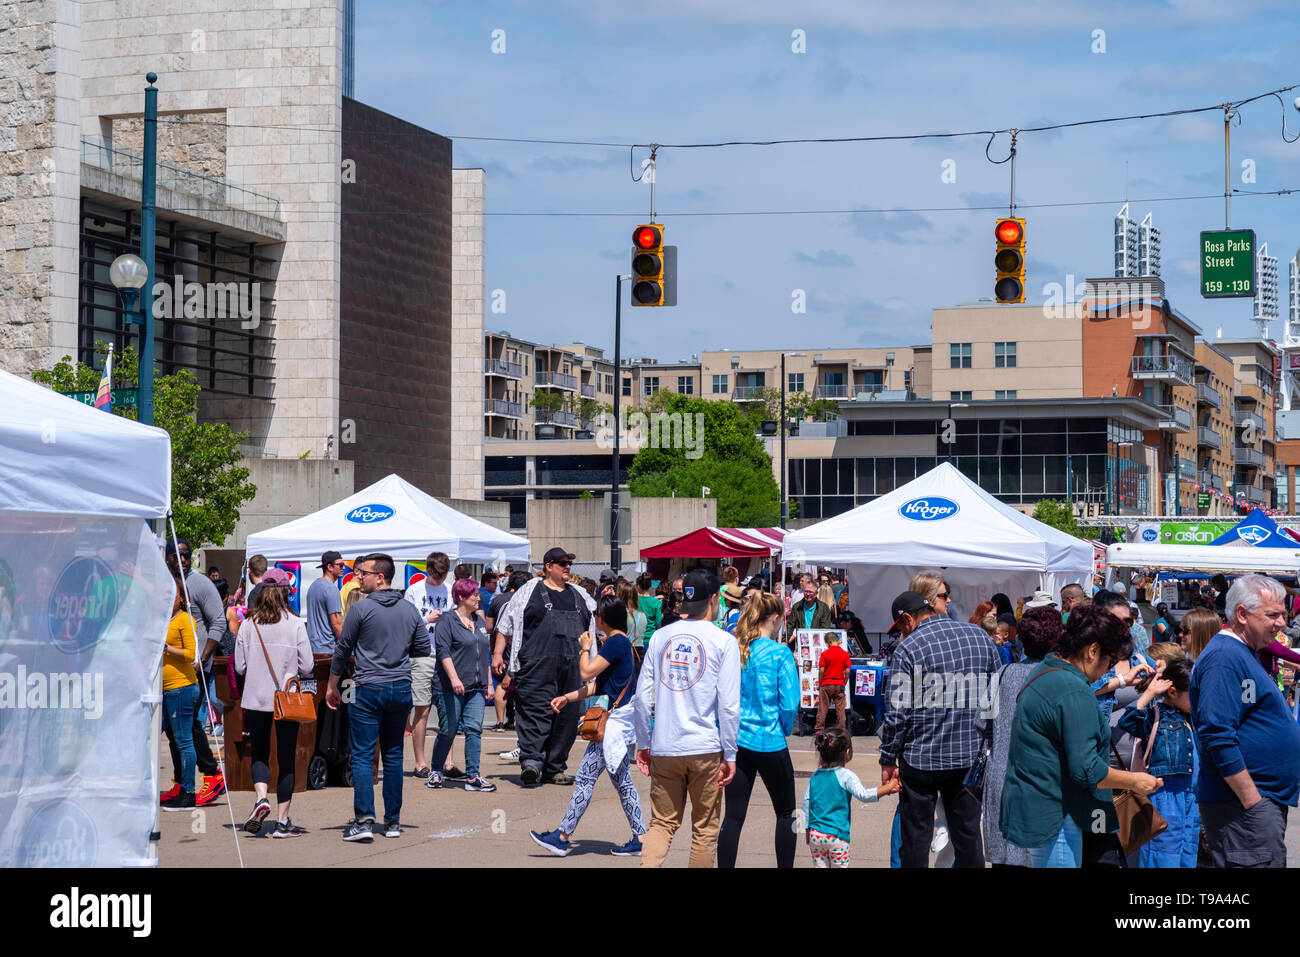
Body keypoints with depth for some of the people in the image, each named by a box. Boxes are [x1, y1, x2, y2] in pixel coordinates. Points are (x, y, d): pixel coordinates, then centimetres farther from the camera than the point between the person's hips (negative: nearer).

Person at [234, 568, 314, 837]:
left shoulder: (249, 624, -3)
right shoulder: (295, 624, -8)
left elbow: (239, 666, 0)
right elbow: (306, 665, -6)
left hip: (256, 699, 1)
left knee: (259, 754, 16)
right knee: (286, 759, 6)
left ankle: (261, 798, -11)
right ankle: (282, 821, 7)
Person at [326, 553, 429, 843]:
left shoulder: (362, 609, -8)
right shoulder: (410, 610, 6)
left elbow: (343, 649, 0)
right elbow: (423, 650, 13)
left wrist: (332, 686, 11)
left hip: (369, 689, -5)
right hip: (402, 688, 5)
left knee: (362, 756, -3)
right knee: (393, 756, 12)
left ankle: (364, 820, -12)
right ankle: (393, 821, 13)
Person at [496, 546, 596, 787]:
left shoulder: (579, 595, 19)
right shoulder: (530, 591, 6)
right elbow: (507, 627, 6)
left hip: (572, 667, 5)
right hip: (538, 666, -5)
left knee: (567, 716, 4)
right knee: (536, 711, -16)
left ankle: (554, 768, 11)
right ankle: (531, 761, -22)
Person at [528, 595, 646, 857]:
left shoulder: (616, 642, -15)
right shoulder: (622, 643, 16)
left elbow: (586, 673, -18)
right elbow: (596, 685, 20)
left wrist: (585, 649, 0)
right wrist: (567, 698, 15)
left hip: (613, 720, -10)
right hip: (621, 720, 10)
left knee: (585, 778, -7)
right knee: (622, 781, 13)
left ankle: (562, 837, -5)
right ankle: (639, 839, 14)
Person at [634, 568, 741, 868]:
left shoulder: (661, 637, 5)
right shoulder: (723, 641, -5)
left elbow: (642, 695, 4)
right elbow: (729, 704, -10)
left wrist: (643, 744, 13)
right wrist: (730, 754, -3)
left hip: (664, 748, 3)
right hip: (705, 748, -3)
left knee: (662, 823, 9)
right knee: (705, 827, 10)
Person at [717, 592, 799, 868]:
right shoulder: (779, 653, -11)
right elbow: (790, 704, -13)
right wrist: (785, 730, 5)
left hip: (736, 740, 4)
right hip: (770, 742, -4)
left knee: (733, 815, 5)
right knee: (786, 812, 13)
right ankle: (785, 865, 16)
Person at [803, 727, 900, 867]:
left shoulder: (815, 776, 6)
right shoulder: (846, 776, -11)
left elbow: (806, 802, 11)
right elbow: (864, 795, -23)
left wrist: (807, 832, 20)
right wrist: (889, 786, -18)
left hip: (815, 834, 4)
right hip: (837, 835, -4)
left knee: (819, 866, 8)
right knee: (840, 866, 5)